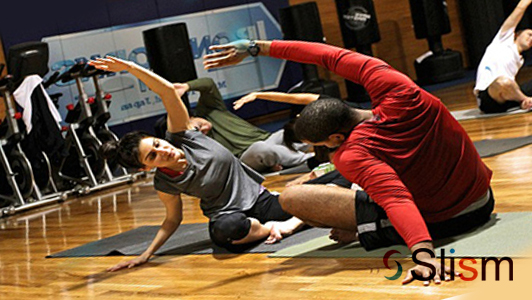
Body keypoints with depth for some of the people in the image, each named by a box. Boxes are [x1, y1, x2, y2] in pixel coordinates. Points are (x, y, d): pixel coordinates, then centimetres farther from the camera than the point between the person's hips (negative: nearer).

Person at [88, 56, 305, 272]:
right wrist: (146, 255, -8)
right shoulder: (165, 185, -13)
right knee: (226, 230, -42)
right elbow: (173, 219, 2)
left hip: (257, 198, 3)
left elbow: (167, 90, -21)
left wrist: (131, 67, -31)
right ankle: (271, 228, -15)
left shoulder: (180, 136, -12)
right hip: (226, 216, -3)